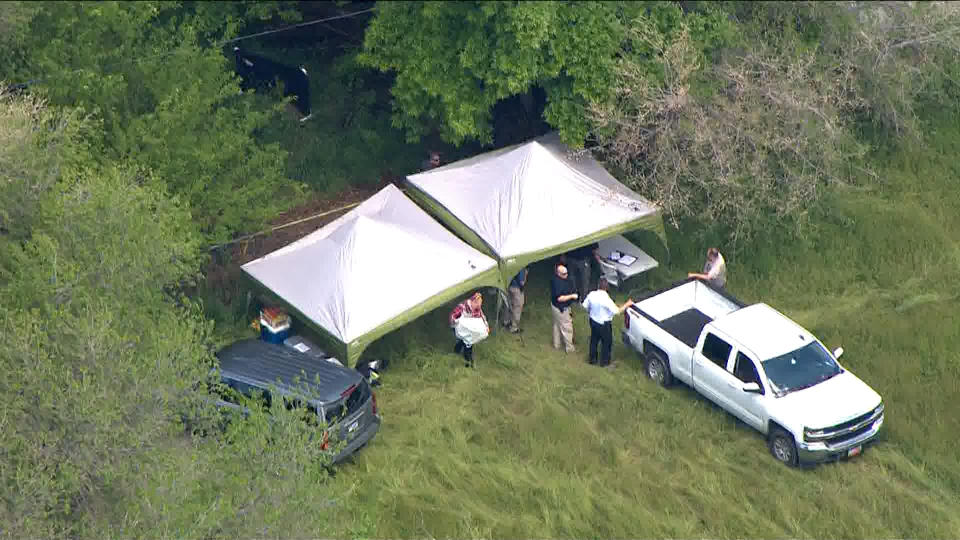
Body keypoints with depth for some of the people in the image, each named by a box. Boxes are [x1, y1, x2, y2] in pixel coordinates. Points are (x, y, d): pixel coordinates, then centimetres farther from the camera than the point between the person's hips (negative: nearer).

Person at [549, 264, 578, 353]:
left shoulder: (554, 279, -2)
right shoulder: (558, 283, -33)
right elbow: (560, 298, -33)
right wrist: (572, 296, -24)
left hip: (555, 306, 10)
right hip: (562, 308, -10)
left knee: (557, 325, 24)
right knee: (567, 328, 5)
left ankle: (557, 344, 40)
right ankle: (569, 347, 16)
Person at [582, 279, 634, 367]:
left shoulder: (591, 295, -15)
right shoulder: (606, 299, -31)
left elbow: (585, 306, -1)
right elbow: (617, 311, -24)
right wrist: (627, 304, -11)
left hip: (593, 321, 5)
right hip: (604, 324, -5)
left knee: (594, 340, 25)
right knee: (606, 342, 18)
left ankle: (593, 360, 39)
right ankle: (604, 361, 31)